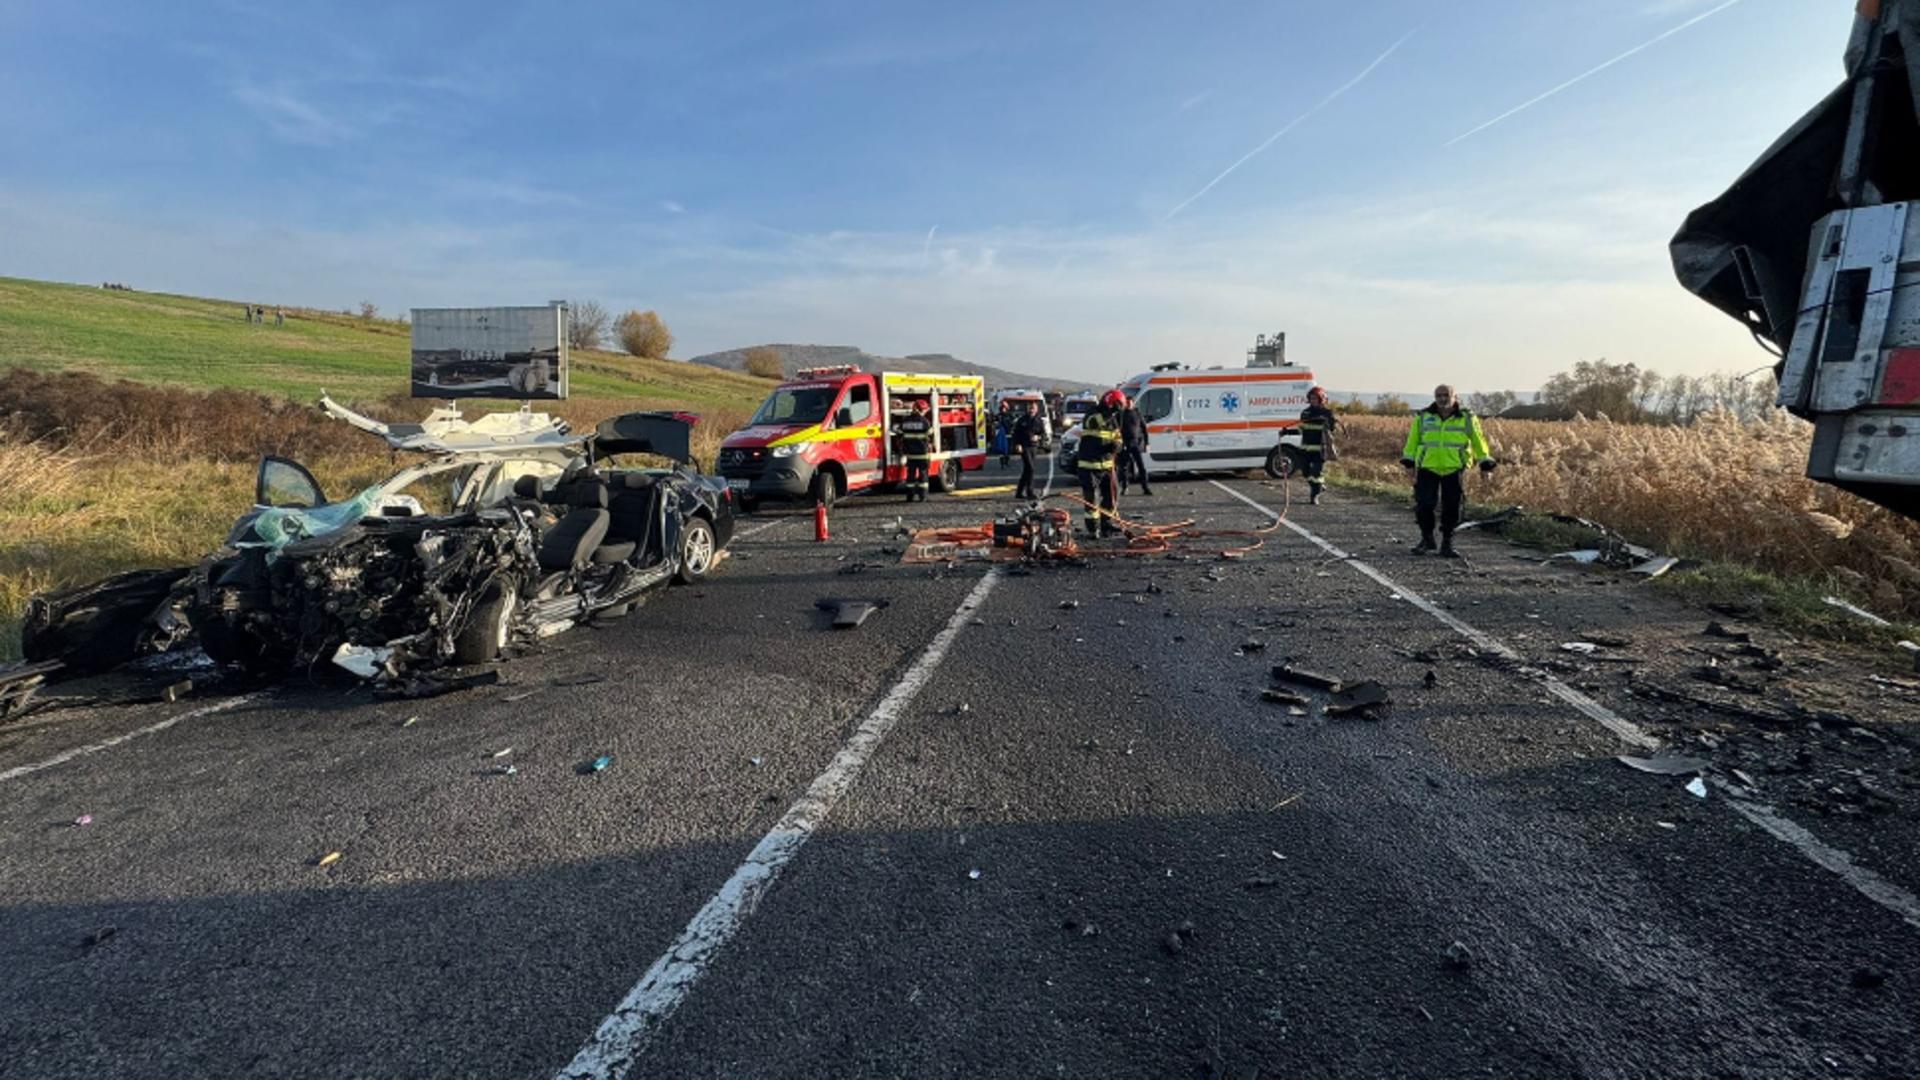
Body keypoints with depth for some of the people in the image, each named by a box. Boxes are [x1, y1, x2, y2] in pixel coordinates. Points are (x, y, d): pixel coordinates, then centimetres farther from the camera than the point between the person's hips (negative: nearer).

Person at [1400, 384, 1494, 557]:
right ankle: (1427, 539, 14)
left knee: (1451, 508, 1)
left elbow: (1479, 442, 11)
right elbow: (1412, 441, 11)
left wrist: (1485, 463, 10)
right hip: (1427, 469, 0)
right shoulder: (1423, 417, 5)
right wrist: (1409, 462, 7)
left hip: (1454, 470, 0)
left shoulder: (1467, 418, 4)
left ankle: (1447, 544, 13)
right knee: (1423, 505, -6)